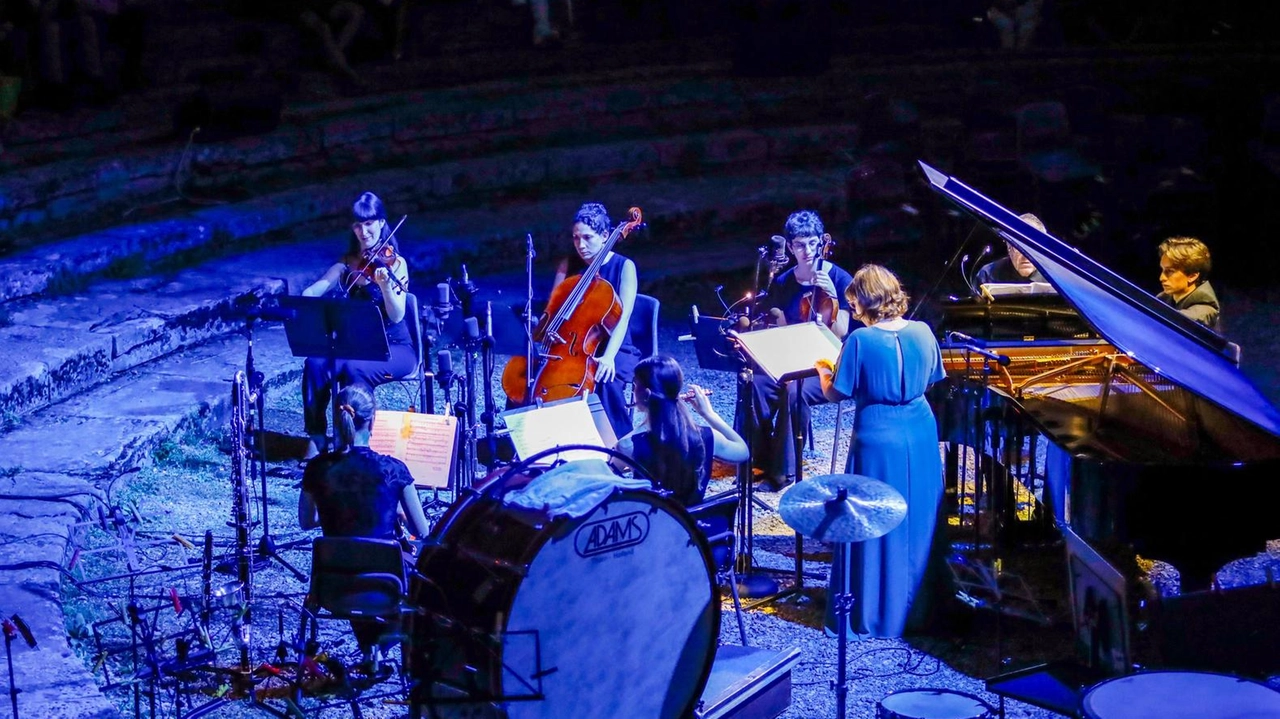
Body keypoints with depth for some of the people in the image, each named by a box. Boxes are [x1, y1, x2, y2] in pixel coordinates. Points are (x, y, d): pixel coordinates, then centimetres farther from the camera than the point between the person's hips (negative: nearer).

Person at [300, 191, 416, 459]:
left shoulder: (396, 263, -6)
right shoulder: (347, 263, 7)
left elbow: (397, 316, -17)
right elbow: (311, 292, -3)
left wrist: (385, 286, -35)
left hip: (395, 349, -4)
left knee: (354, 368, -35)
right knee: (315, 363, -25)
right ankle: (316, 439, -18)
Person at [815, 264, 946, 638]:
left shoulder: (860, 340, -16)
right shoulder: (922, 332, -2)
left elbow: (834, 393, -8)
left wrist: (822, 370, 11)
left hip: (878, 439, -5)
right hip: (920, 435, 5)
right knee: (917, 521, 16)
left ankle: (872, 614, 14)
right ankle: (917, 606, 27)